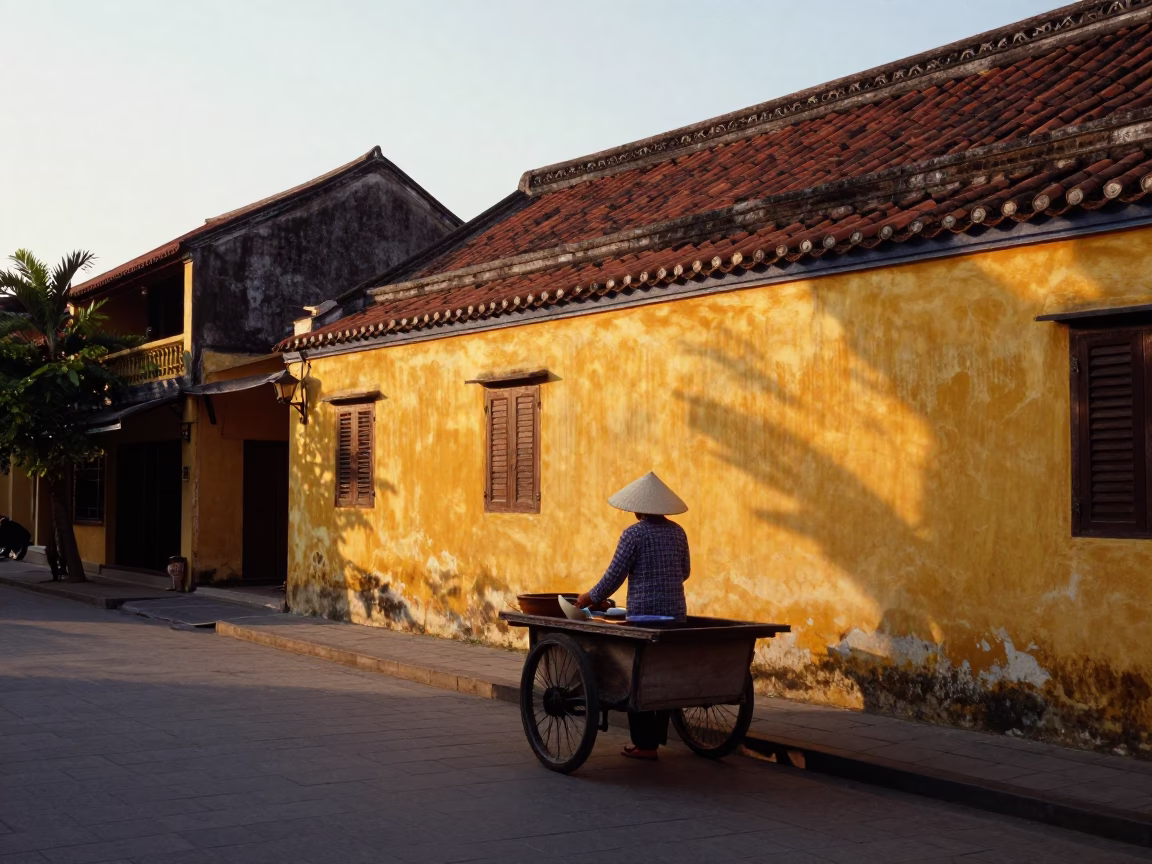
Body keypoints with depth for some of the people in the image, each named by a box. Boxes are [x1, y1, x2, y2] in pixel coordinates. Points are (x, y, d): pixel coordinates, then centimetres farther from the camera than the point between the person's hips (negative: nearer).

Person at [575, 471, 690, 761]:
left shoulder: (634, 534, -10)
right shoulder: (677, 532, 7)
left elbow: (614, 575, -9)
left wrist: (592, 598, 6)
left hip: (643, 614, -6)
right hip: (675, 612, 6)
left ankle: (645, 744, 4)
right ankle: (657, 736, 18)